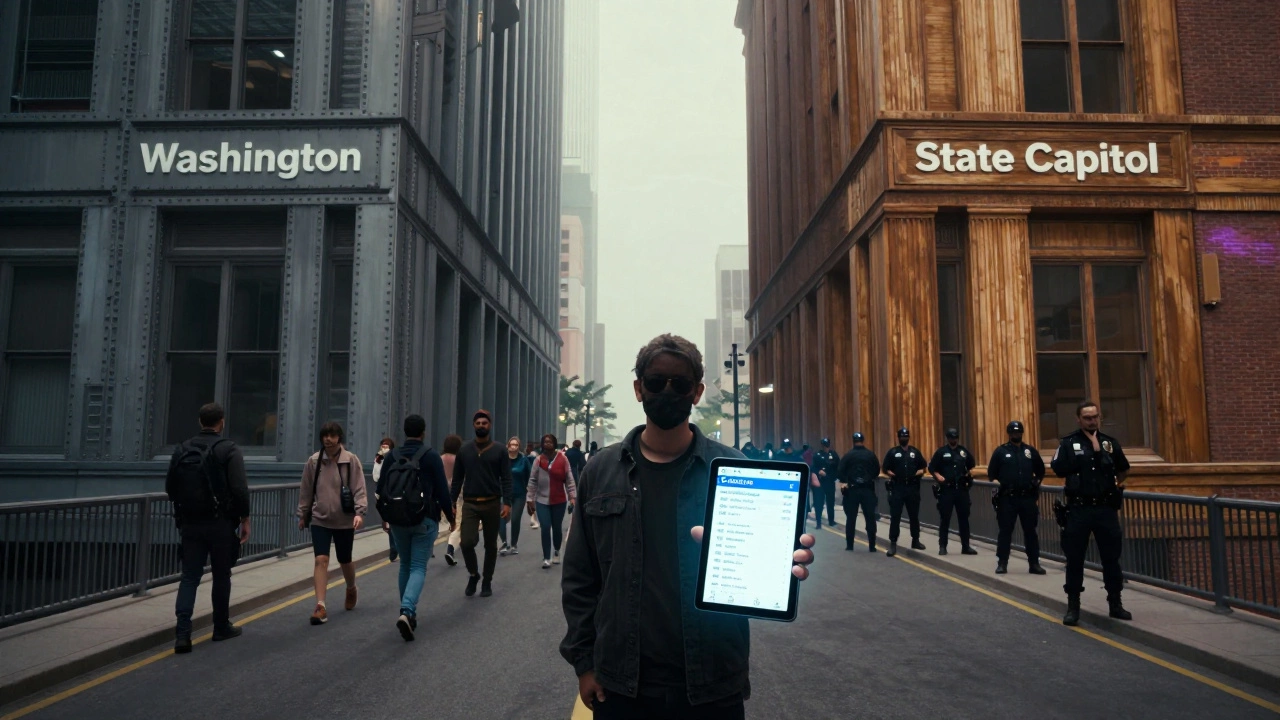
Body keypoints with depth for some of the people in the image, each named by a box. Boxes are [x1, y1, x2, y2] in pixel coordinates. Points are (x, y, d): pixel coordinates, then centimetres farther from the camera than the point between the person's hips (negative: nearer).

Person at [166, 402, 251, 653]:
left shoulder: (181, 450, 7)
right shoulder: (228, 450, -9)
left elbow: (170, 488, 11)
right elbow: (240, 489, -16)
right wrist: (244, 519, -6)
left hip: (190, 523, 4)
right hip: (220, 523, -4)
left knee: (189, 577, 5)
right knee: (221, 576, 10)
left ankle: (182, 633, -7)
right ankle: (222, 627, 21)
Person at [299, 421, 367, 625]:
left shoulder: (351, 460, -8)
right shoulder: (313, 461, -1)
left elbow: (359, 489, -10)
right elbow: (306, 490, 8)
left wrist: (359, 512, -20)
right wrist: (303, 515, 12)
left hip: (344, 520, -1)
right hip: (320, 520, 1)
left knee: (345, 561, 14)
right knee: (321, 560, -11)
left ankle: (351, 590, 43)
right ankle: (320, 606, -10)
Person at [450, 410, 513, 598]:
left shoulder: (499, 451, -1)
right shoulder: (464, 450, 5)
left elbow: (506, 479, -4)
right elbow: (457, 479, 8)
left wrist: (507, 503, -14)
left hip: (492, 504, -1)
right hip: (470, 504, 1)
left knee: (490, 545, 8)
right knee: (467, 542, -13)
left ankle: (487, 581, 24)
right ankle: (473, 574, 14)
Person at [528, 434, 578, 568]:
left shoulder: (562, 458, -6)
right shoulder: (538, 460, -2)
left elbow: (569, 479, -4)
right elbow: (532, 481, 1)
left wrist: (572, 496, -7)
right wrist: (530, 499, 0)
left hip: (559, 500, 0)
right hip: (542, 500, 0)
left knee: (557, 528, 11)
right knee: (545, 528, -6)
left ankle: (557, 552, 33)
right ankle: (546, 558, 1)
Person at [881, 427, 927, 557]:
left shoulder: (915, 452, 9)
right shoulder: (892, 452, 3)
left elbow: (924, 467, 13)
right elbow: (886, 469, 4)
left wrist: (918, 473, -5)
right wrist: (893, 474, -13)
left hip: (912, 488, 2)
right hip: (897, 488, -2)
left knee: (914, 515, 12)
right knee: (895, 517, -5)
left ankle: (915, 540, 27)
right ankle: (893, 544, -3)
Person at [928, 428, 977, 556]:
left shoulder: (964, 451, 9)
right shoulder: (941, 452, -1)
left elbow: (971, 465, 24)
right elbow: (932, 468, 1)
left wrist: (970, 473, 6)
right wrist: (938, 476, -16)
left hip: (962, 489, 3)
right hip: (946, 489, -3)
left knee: (964, 518, 6)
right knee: (944, 519, 2)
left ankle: (965, 546, 13)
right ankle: (942, 546, 8)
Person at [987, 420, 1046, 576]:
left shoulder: (1031, 451, 10)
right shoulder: (1000, 451, 3)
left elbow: (1041, 470, 20)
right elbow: (991, 473, 5)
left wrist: (1036, 482, 7)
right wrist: (996, 482, -9)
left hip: (1028, 498, 2)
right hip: (1007, 499, -2)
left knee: (1030, 531, 6)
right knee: (1005, 531, 2)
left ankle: (1034, 564, 13)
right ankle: (1002, 563, 7)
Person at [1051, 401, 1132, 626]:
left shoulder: (1110, 442, 7)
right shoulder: (1069, 443, -1)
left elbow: (1123, 470, 16)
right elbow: (1058, 468, -14)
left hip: (1106, 508, 2)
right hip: (1078, 509, -2)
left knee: (1111, 557, 7)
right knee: (1075, 559, 3)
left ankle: (1115, 603, 21)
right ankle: (1073, 606, 11)